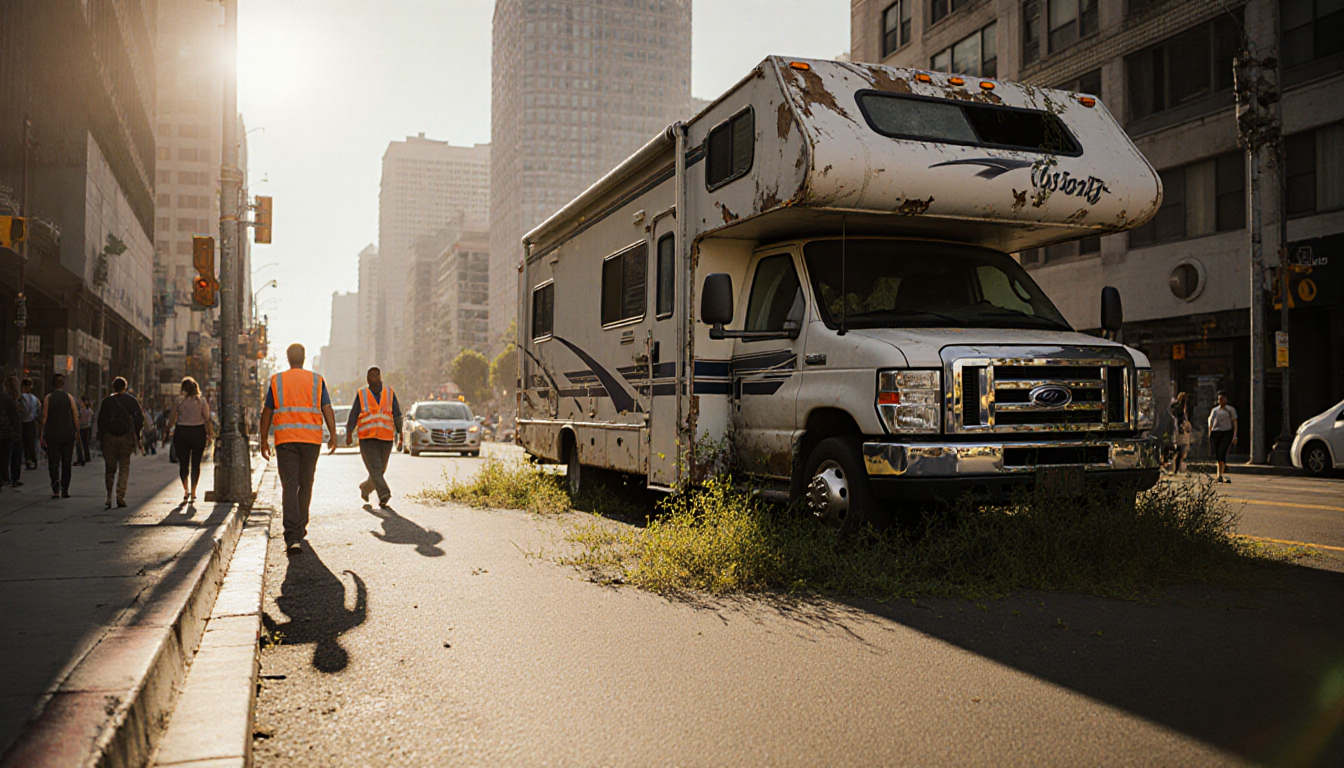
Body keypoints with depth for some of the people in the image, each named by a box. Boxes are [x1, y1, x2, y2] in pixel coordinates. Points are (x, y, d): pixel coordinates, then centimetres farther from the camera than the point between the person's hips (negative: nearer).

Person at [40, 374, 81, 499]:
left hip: (52, 434, -1)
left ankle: (56, 488, -14)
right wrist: (77, 432, 7)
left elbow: (44, 418, -3)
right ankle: (65, 489, 11)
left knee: (53, 463, 1)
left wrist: (43, 434, 1)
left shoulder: (47, 398, -1)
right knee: (66, 463, 9)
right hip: (68, 434, 1)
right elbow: (76, 417, -1)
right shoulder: (69, 397, 1)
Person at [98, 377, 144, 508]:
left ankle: (109, 498, 5)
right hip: (126, 437, 0)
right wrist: (137, 437, 6)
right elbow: (139, 419, 0)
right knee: (124, 467, 7)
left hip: (110, 438, 0)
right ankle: (120, 495, -5)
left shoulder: (106, 401, 4)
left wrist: (101, 438, 7)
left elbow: (101, 420, 2)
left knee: (110, 468, 8)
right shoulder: (131, 400, 3)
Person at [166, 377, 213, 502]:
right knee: (196, 463, 8)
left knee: (183, 463, 8)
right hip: (199, 432, 1)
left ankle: (186, 489, -6)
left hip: (182, 433, -1)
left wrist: (166, 432, 13)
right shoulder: (202, 401, -2)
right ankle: (193, 492, 9)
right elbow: (207, 419, -3)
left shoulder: (178, 402, -3)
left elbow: (172, 420, 0)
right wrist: (210, 434, 4)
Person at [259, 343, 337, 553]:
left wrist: (264, 441, 14)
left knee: (289, 486, -5)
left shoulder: (277, 381, 6)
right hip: (311, 438, 1)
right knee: (306, 484, 14)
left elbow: (266, 413, 8)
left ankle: (292, 537, -17)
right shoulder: (316, 380, 6)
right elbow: (327, 409, -1)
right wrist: (333, 436, -3)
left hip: (285, 439, -1)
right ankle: (300, 529, 27)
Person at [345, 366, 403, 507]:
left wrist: (400, 434, -1)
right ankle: (384, 494, -23)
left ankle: (365, 488, 33)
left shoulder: (390, 393, 7)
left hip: (386, 438, 2)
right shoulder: (361, 395, 5)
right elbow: (353, 416, 6)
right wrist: (349, 434, 2)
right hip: (367, 438, -2)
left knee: (380, 470, 9)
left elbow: (397, 415, 5)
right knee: (375, 468, -15)